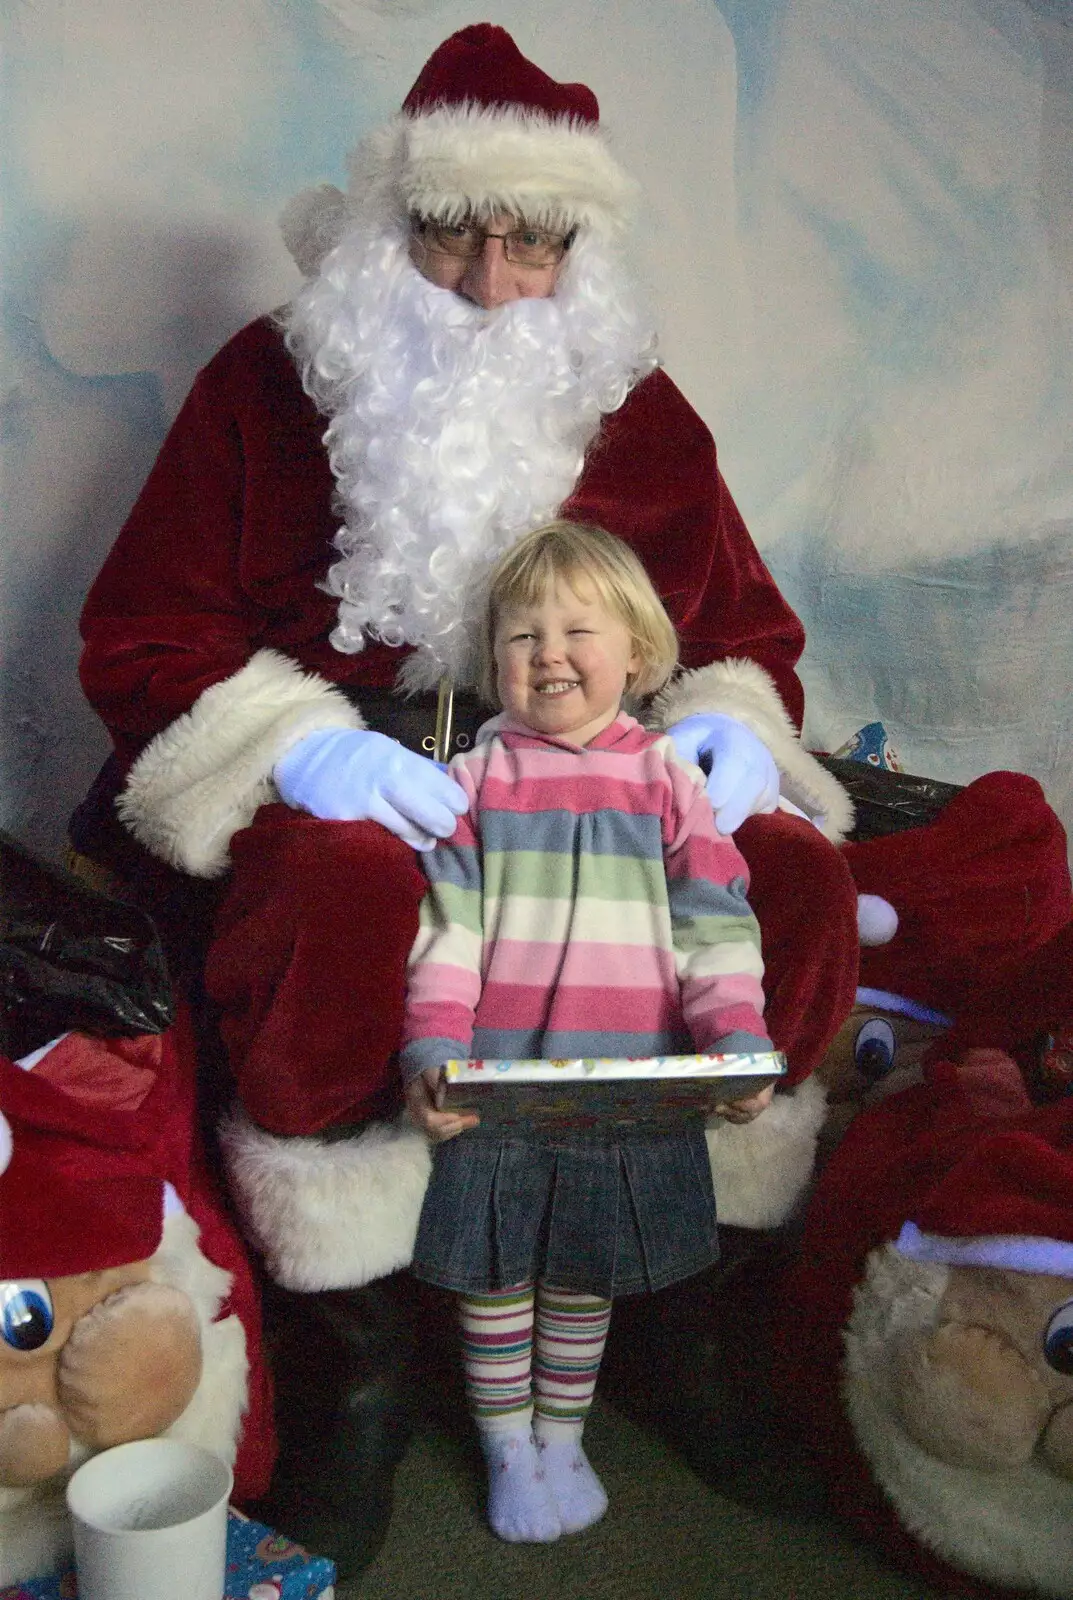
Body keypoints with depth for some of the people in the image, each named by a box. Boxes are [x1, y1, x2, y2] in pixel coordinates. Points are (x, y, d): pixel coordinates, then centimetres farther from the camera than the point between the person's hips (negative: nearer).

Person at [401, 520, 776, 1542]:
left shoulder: (667, 779, 2)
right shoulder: (478, 779, -1)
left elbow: (714, 923, 0)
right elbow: (448, 925, -5)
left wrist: (735, 1039, -13)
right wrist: (431, 1048, -17)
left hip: (631, 1083, 1)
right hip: (498, 1080, -1)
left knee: (587, 1274, 16)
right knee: (495, 1274, 10)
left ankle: (562, 1437, 38)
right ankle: (507, 1449, 32)